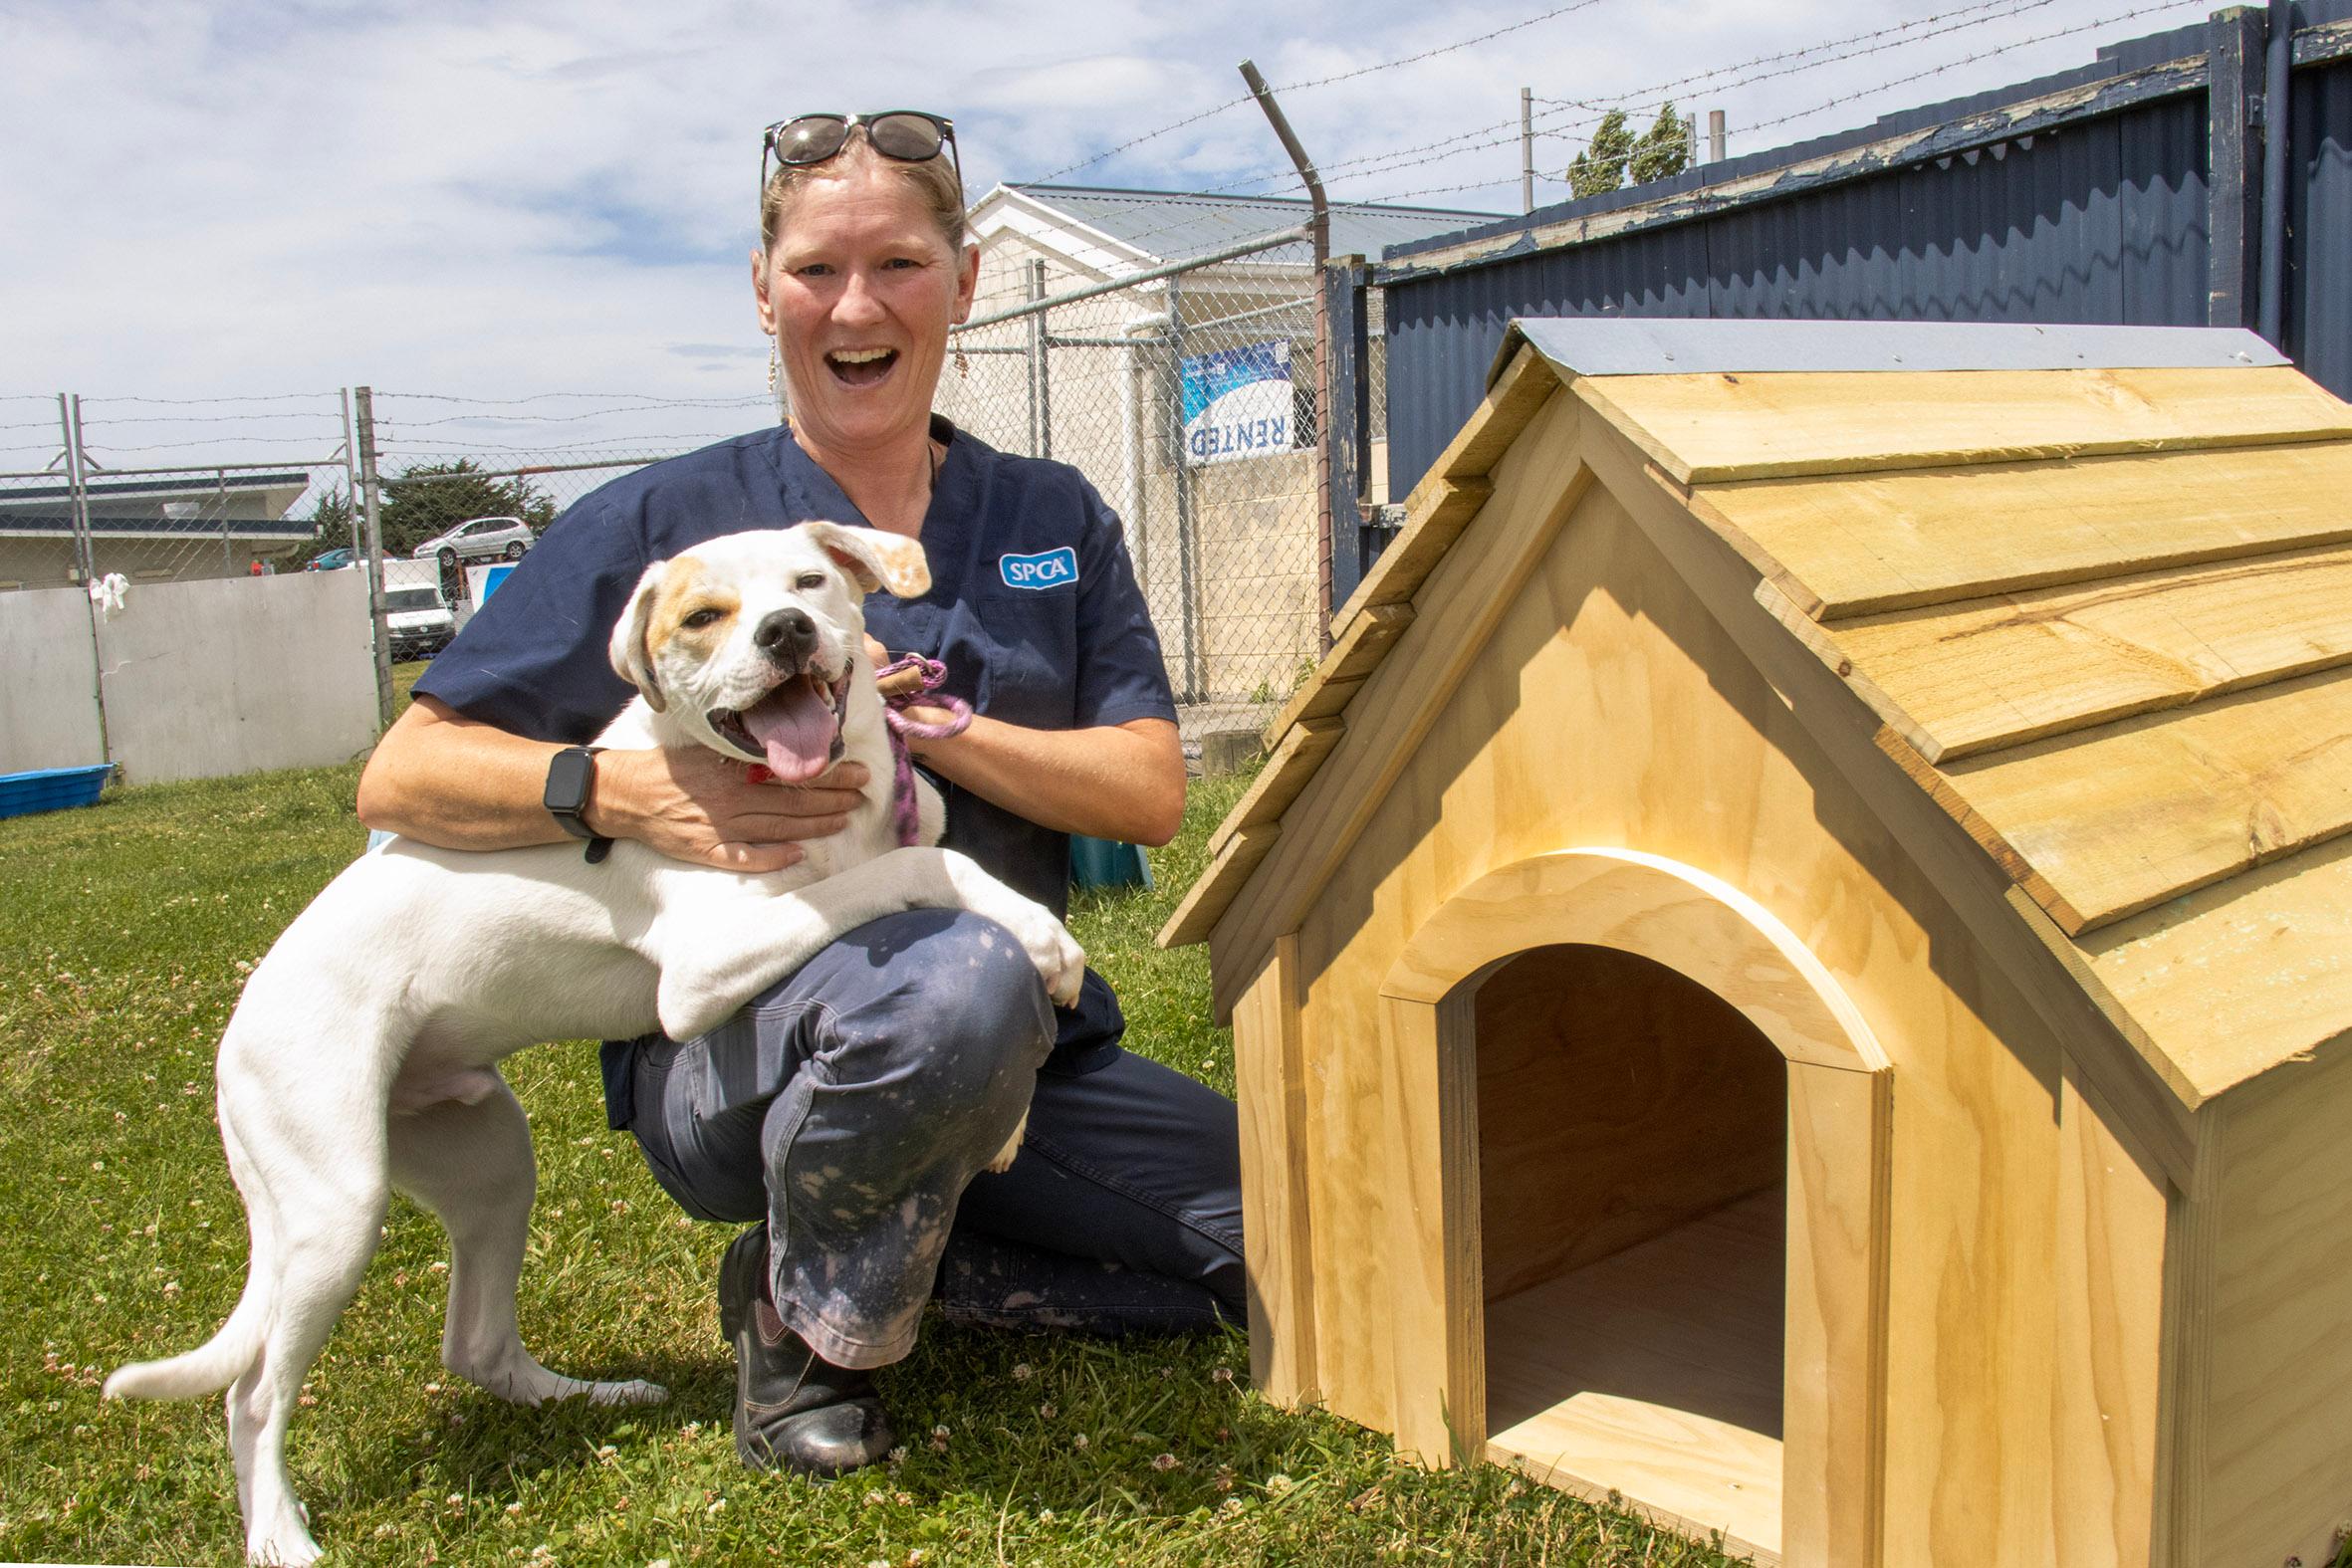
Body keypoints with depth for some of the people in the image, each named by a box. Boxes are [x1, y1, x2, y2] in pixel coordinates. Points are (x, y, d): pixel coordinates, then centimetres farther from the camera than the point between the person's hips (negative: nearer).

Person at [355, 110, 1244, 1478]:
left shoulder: (1055, 519, 7)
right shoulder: (665, 523, -2)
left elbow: (1151, 794, -1)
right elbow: (403, 778, -4)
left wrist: (925, 724, -16)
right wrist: (633, 793, -23)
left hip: (1012, 1056, 5)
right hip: (728, 1050, -5)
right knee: (959, 977, -39)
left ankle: (898, 1246, 8)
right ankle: (807, 1318, -8)